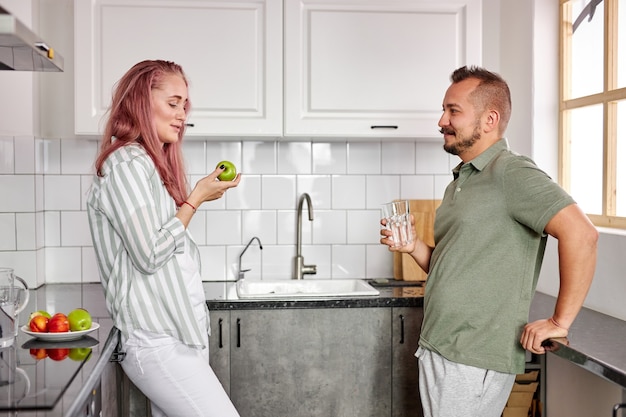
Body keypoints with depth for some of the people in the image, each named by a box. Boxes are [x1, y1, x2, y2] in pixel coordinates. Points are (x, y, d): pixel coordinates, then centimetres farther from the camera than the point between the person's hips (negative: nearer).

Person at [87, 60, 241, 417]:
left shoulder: (153, 163, 17)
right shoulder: (126, 164, -11)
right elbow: (149, 254, -17)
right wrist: (196, 199, -10)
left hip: (179, 333, 9)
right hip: (158, 342, -9)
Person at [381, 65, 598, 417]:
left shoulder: (511, 173, -13)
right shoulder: (461, 183, 15)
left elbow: (581, 233, -25)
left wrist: (560, 322, -21)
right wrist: (413, 247, 0)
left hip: (474, 362, -8)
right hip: (437, 350, 9)